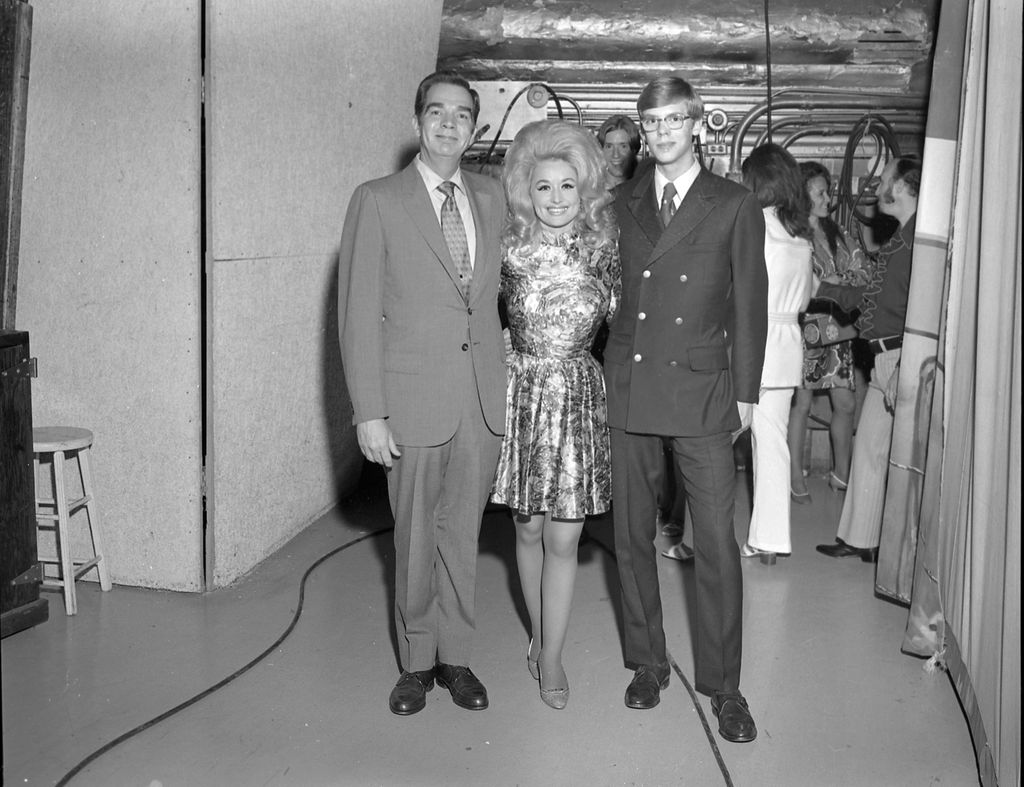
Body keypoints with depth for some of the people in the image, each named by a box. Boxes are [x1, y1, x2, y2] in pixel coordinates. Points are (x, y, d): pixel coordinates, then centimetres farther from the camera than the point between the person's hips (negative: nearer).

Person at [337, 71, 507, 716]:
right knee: (415, 537, 8)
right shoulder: (377, 202, -2)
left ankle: (456, 657, 26)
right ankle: (417, 662, 25)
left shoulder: (493, 198, 10)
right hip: (414, 397, -3)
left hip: (485, 397, 3)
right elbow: (359, 313, -5)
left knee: (463, 532, 11)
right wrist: (369, 412, -11)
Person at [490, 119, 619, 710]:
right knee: (529, 530, 10)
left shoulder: (603, 249, 0)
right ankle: (541, 637, 31)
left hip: (579, 395, 0)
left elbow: (615, 315, 10)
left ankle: (551, 655, 15)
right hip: (522, 390, 0)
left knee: (563, 537, -1)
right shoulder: (510, 248, -2)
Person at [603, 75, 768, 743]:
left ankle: (723, 686, 12)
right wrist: (608, 366, 3)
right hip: (628, 388, 3)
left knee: (717, 544, -2)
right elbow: (614, 286, 12)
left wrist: (746, 392, 2)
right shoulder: (624, 201, 11)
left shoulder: (736, 206, 2)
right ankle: (648, 663, 27)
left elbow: (750, 306, 4)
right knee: (633, 536, 10)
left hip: (702, 390, -3)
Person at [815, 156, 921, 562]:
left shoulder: (917, 236, -15)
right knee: (869, 447, 14)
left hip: (903, 358, -10)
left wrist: (904, 370, -23)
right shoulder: (901, 237, 15)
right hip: (886, 359, 10)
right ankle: (861, 539, 24)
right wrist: (825, 289, 29)